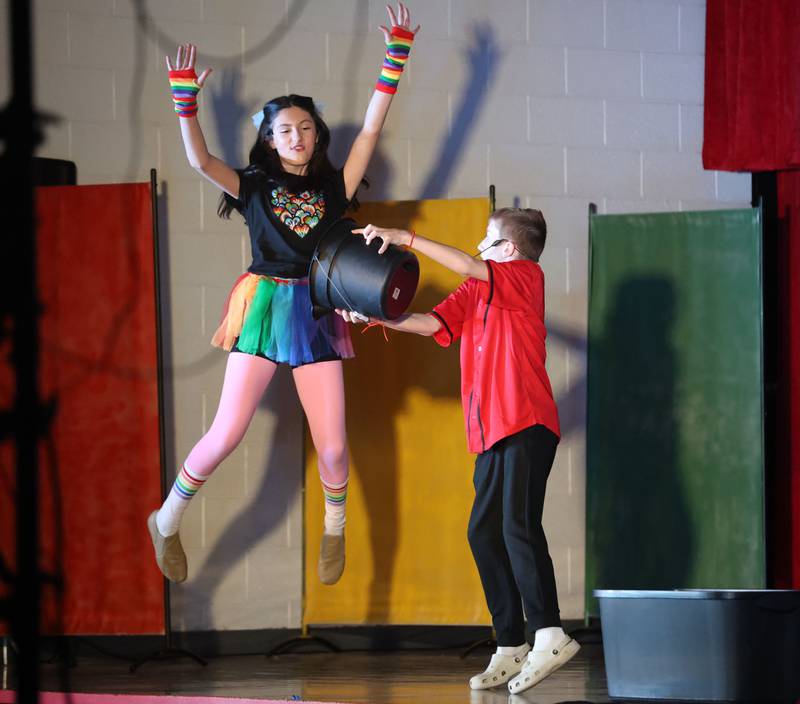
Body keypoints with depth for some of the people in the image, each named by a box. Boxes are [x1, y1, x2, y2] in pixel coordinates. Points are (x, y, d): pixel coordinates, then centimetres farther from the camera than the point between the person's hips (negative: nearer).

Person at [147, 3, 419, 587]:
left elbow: (370, 130, 4)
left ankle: (335, 530, 25)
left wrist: (395, 60, -1)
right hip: (262, 309, -2)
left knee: (332, 444, -1)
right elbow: (200, 160, -6)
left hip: (315, 316, 2)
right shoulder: (255, 187, 8)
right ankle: (167, 521, 10)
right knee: (227, 434, -8)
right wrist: (185, 98, -14)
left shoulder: (334, 188, 10)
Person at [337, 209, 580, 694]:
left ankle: (549, 635, -25)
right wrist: (374, 318, 0)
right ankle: (511, 647, 5)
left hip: (527, 424, -9)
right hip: (493, 433, 9)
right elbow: (433, 323, 12)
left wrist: (404, 238, -16)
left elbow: (469, 267, -15)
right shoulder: (474, 293, 21)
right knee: (484, 533, 4)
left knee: (517, 526, -19)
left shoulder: (528, 276, -1)